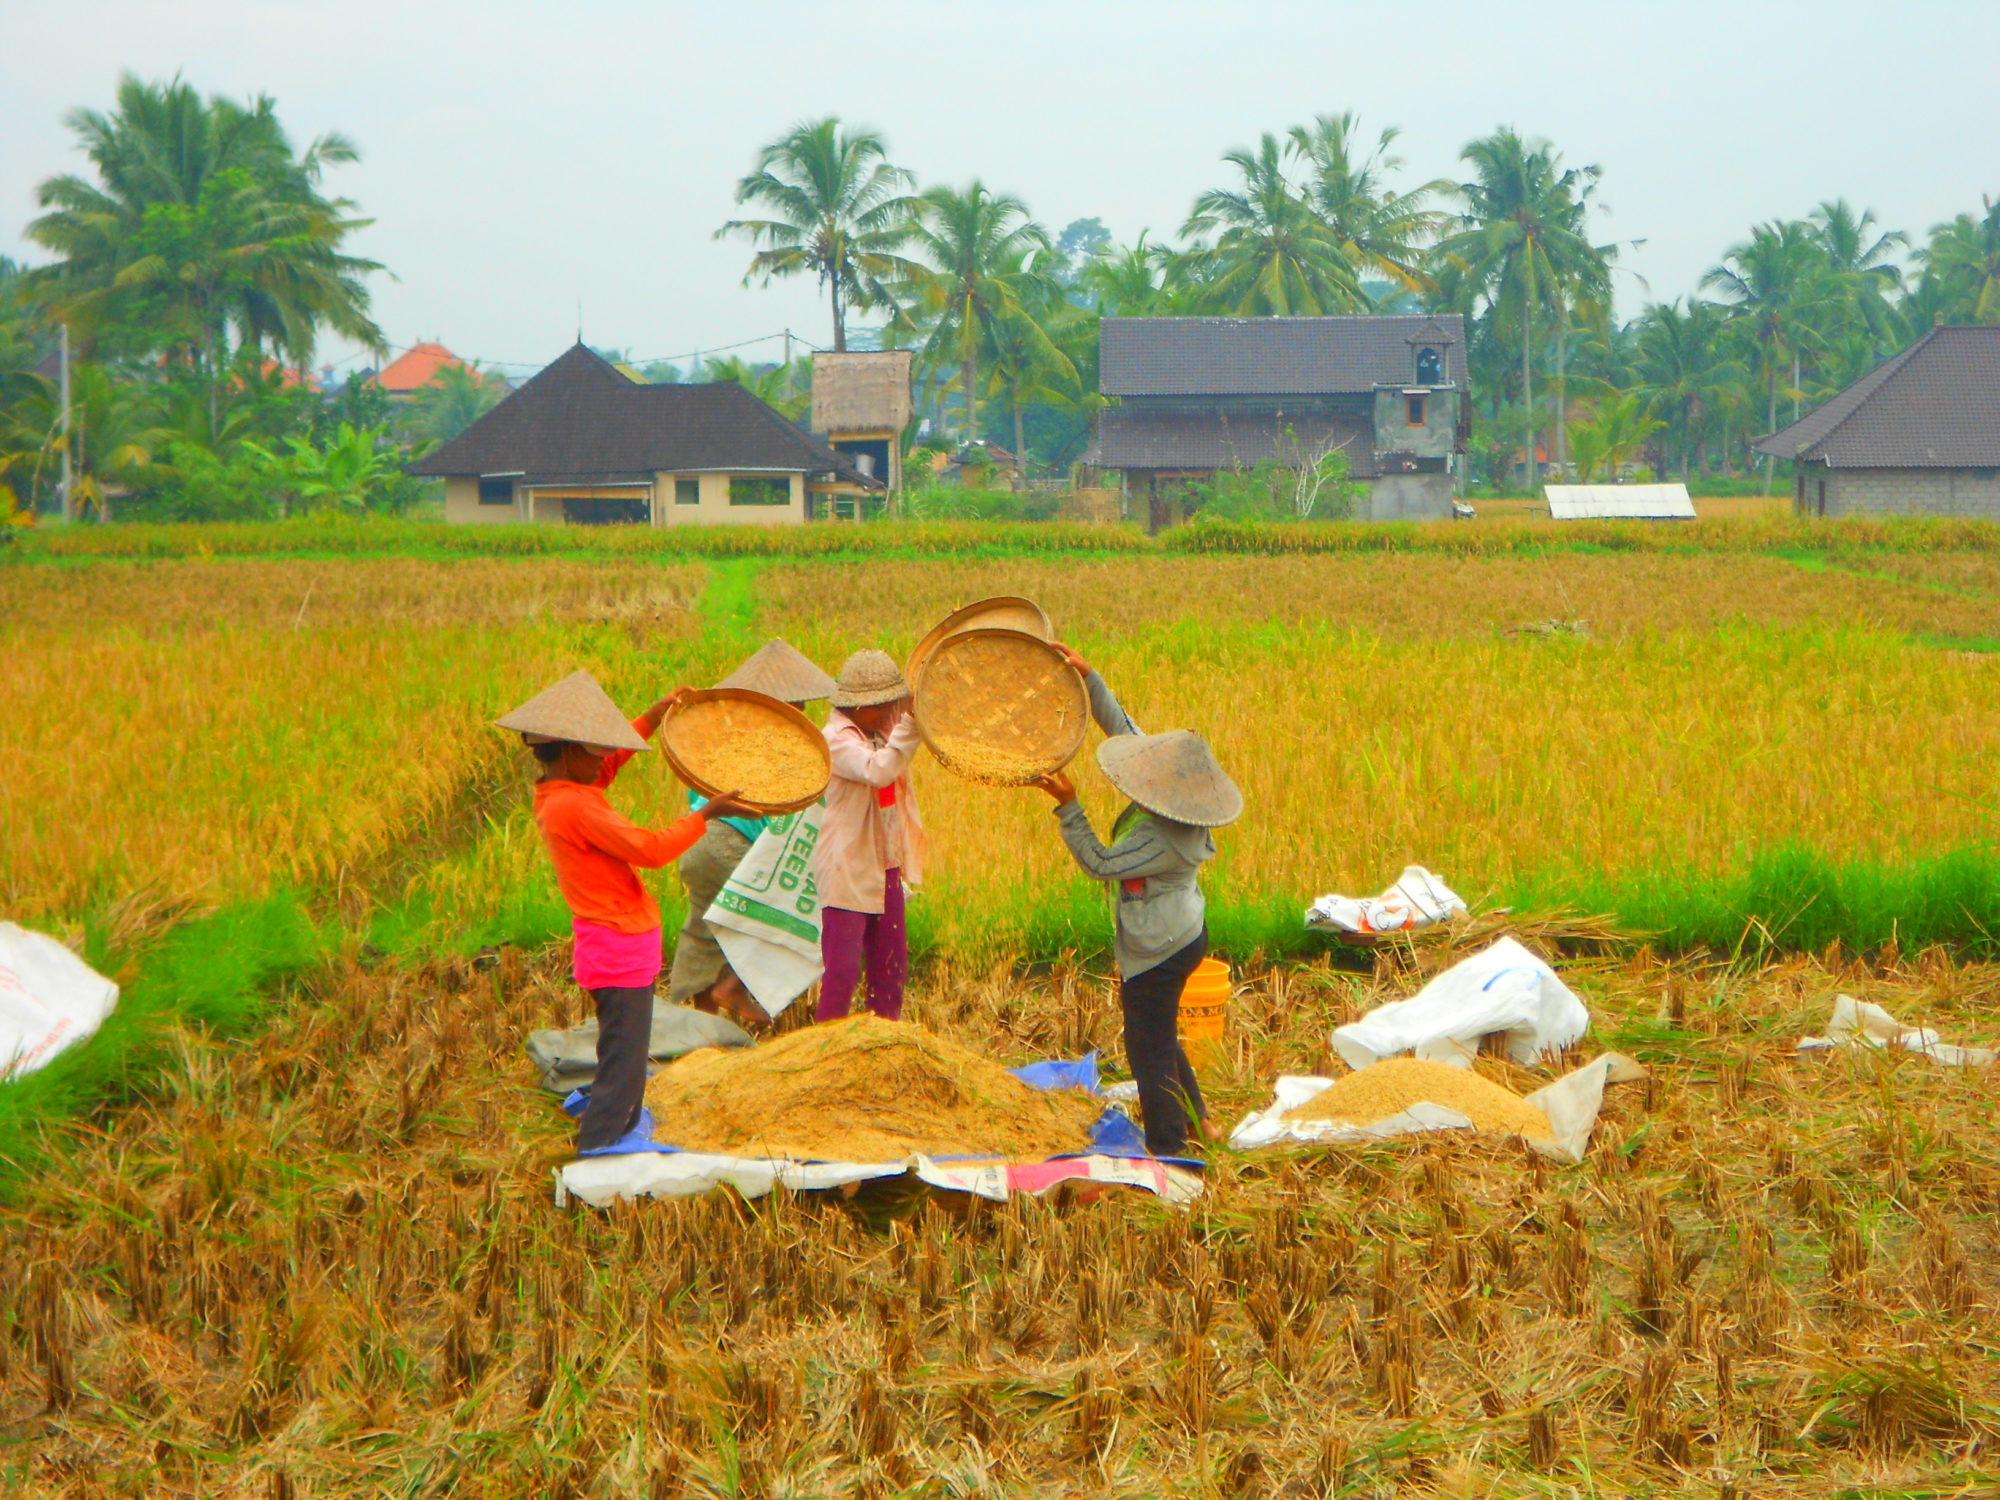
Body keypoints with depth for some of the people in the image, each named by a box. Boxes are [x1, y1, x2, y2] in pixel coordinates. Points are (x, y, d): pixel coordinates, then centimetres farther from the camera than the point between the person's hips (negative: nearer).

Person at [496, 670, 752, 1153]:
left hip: (612, 947, 10)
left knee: (625, 1063, 20)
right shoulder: (575, 807, -22)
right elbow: (650, 848, -24)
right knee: (621, 1071, -6)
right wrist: (706, 814, -15)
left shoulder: (556, 796, 8)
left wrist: (657, 713, 22)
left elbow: (613, 756, 26)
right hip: (621, 952, -10)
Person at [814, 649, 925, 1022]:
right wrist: (910, 721, -35)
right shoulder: (837, 739, -17)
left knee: (892, 967, 12)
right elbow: (878, 771, -33)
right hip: (847, 870, -8)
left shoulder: (882, 733, 8)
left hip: (884, 866, 8)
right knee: (843, 970, -9)